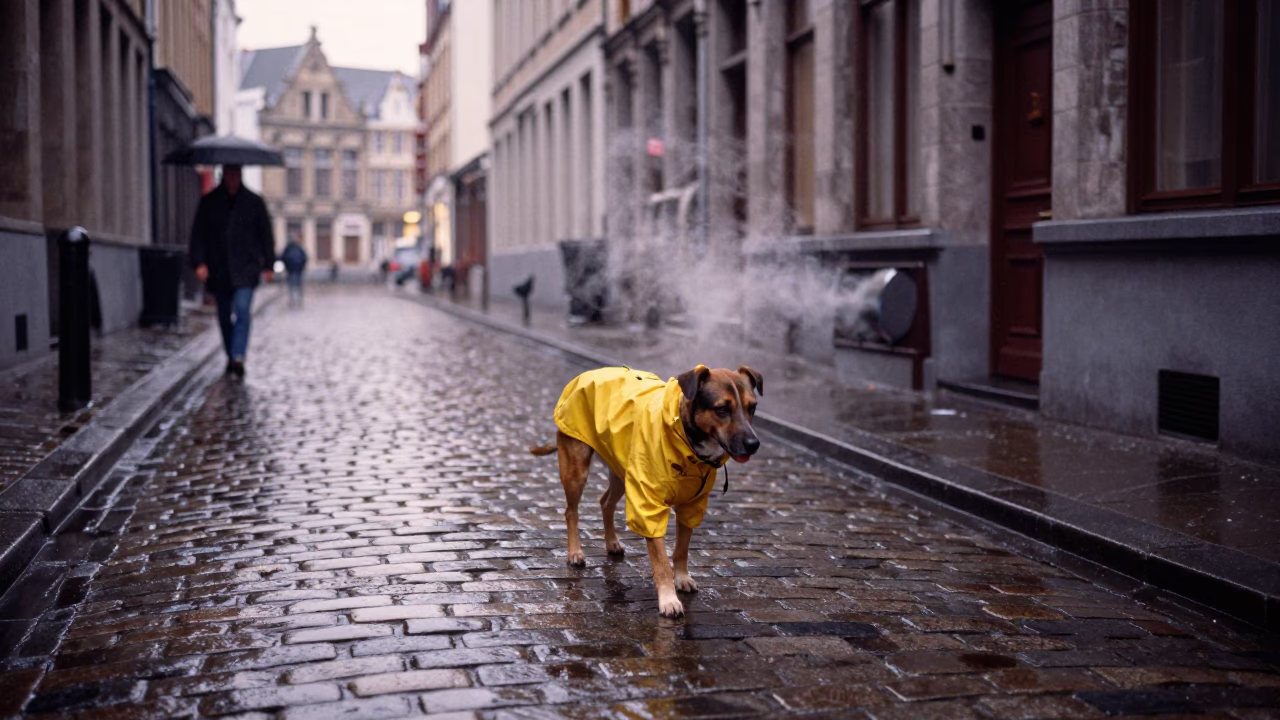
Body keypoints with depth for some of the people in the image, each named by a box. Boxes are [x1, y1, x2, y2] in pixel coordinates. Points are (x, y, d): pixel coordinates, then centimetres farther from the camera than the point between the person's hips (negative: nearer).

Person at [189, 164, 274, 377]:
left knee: (243, 310, -17)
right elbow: (198, 234, 4)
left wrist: (268, 264, 4)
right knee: (224, 316, 9)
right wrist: (199, 262, -7)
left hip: (246, 269, -2)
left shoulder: (254, 202, 4)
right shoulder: (209, 202, 5)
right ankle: (231, 356, 23)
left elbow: (266, 234, 8)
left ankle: (238, 356, -21)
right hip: (218, 269, 2)